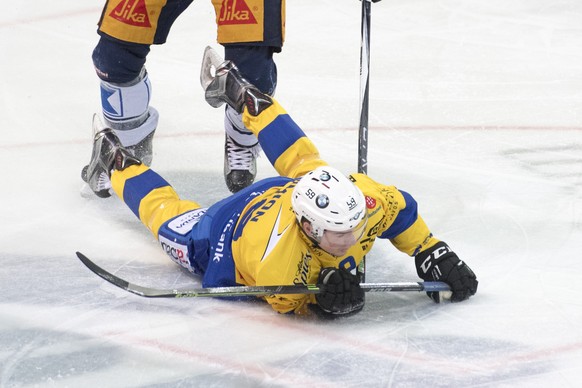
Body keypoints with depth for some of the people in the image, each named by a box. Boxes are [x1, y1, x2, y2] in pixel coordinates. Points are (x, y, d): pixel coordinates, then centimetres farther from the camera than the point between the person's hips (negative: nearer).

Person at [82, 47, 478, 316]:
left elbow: (401, 209, -18)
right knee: (172, 219, 26)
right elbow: (287, 303, -29)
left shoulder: (360, 197, -39)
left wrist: (434, 255, -18)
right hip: (222, 235, -4)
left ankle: (237, 90, 48)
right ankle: (116, 160, 50)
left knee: (305, 165, 36)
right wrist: (322, 302, -48)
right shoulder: (278, 254, -49)